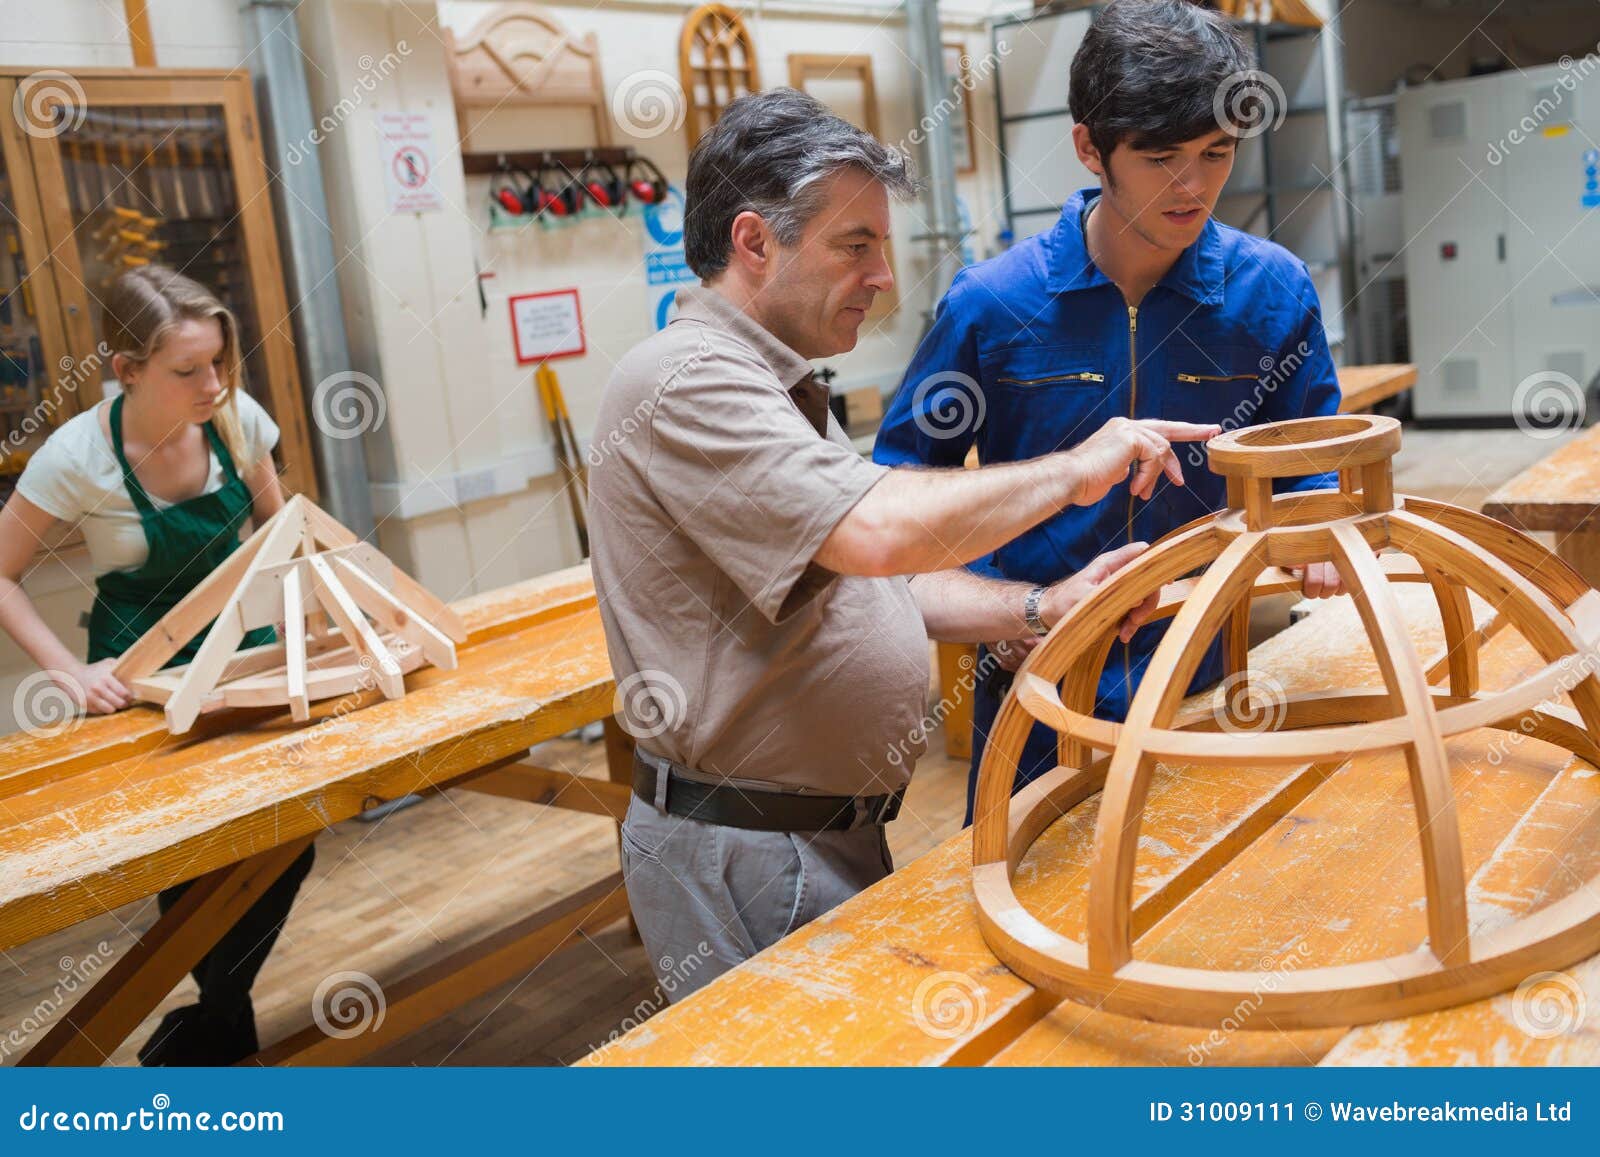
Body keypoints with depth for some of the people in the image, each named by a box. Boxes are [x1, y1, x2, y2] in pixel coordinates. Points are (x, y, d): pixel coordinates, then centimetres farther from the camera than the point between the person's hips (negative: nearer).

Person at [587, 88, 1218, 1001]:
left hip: (834, 833, 10)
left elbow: (865, 583, 17)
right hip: (748, 859, -10)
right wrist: (1076, 470, -20)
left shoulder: (775, 391, 15)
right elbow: (879, 533, -33)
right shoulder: (684, 383, -19)